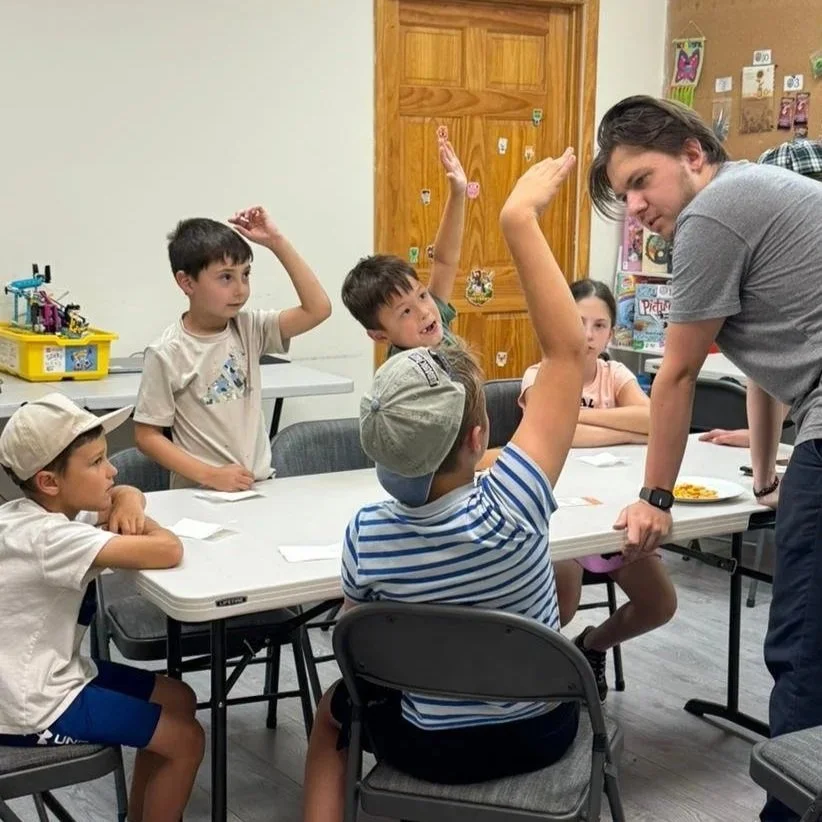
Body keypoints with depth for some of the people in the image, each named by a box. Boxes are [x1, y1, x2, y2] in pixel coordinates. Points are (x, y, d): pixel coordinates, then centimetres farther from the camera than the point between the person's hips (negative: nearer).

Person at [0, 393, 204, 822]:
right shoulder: (50, 536, -30)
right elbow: (168, 552, -38)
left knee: (180, 699, 17)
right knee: (185, 739, -4)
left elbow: (123, 493, 15)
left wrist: (128, 503, -10)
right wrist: (137, 528, -15)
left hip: (47, 674, 10)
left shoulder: (38, 512, 0)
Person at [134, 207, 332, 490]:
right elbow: (147, 436, -5)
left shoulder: (250, 329, 5)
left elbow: (318, 308, -2)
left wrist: (276, 241, -5)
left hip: (259, 485, 3)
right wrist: (211, 476, -15)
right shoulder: (167, 354, -7)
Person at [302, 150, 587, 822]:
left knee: (334, 709, 32)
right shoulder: (511, 510, -30)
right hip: (539, 735, 0)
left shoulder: (366, 537, -24)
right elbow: (567, 352, -28)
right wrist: (520, 219, -29)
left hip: (430, 749, 0)